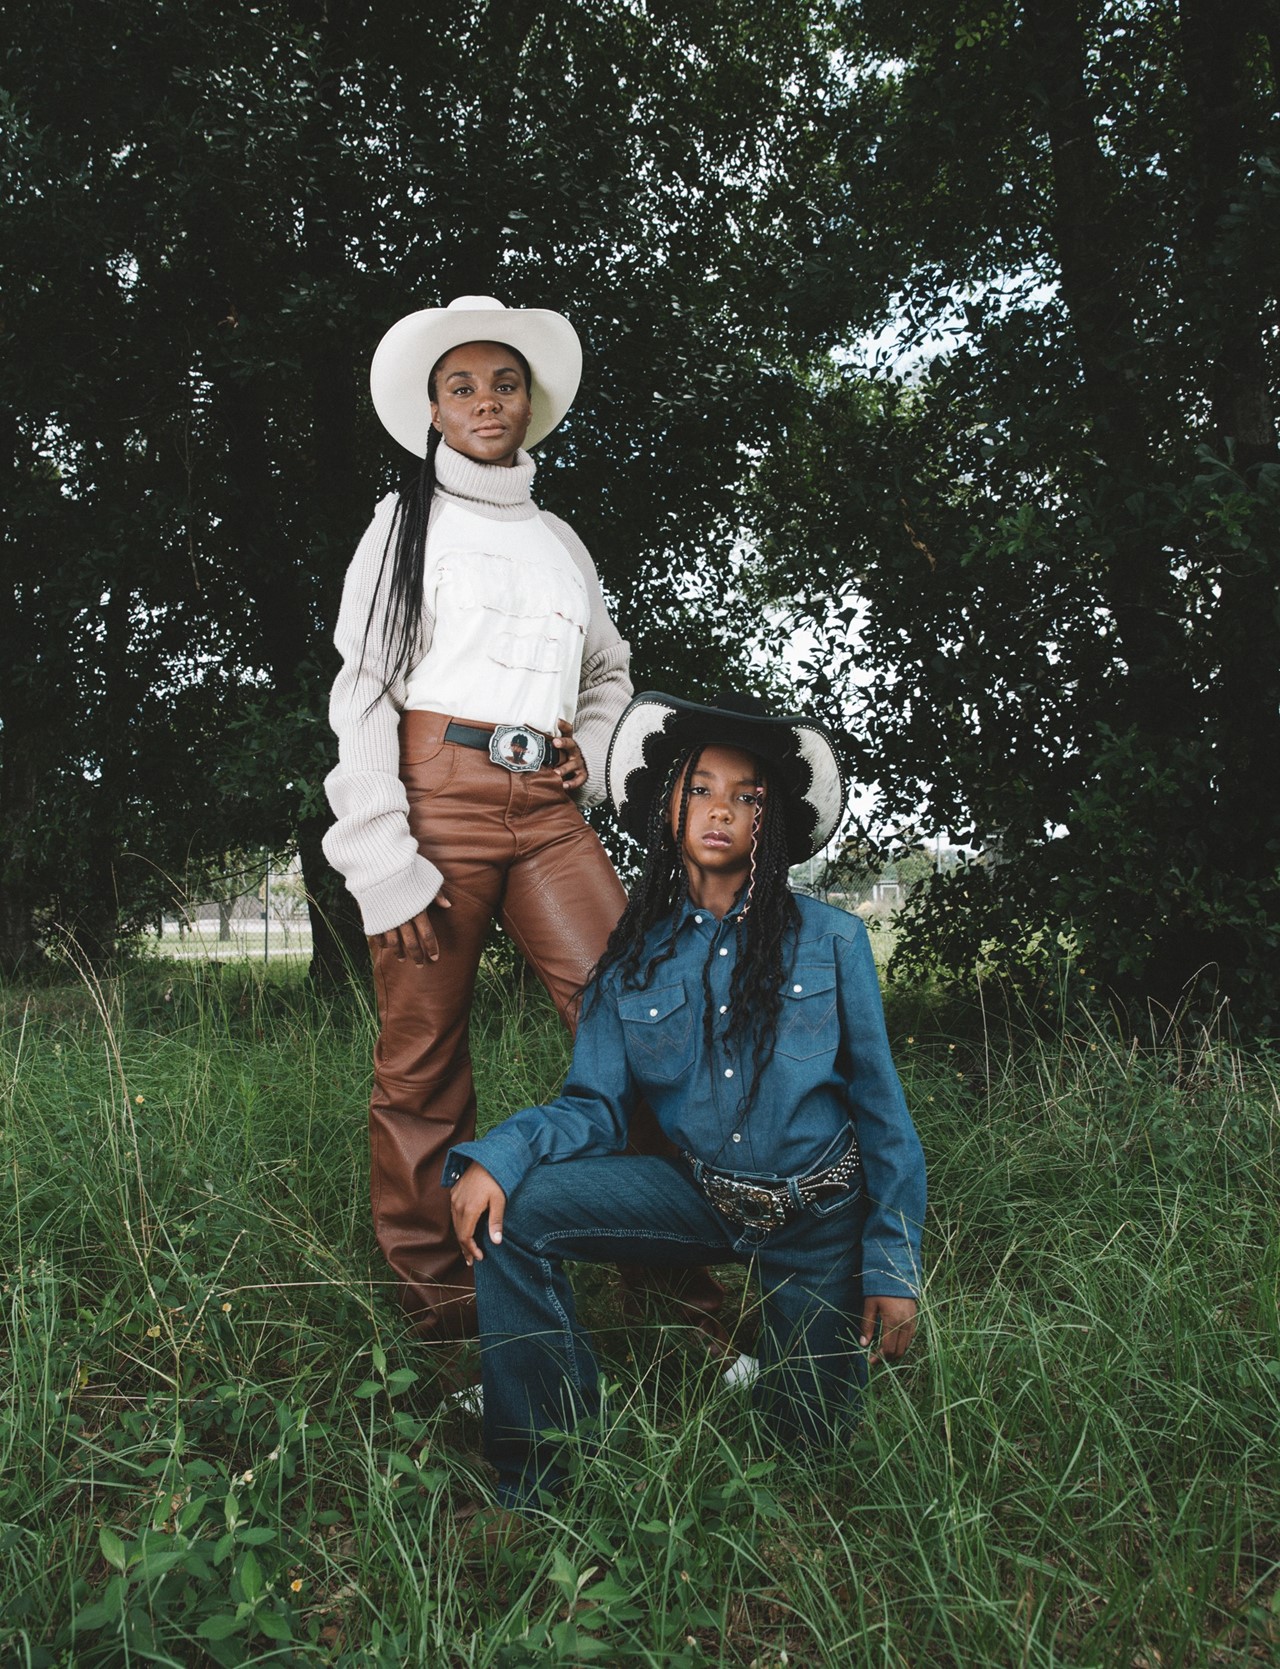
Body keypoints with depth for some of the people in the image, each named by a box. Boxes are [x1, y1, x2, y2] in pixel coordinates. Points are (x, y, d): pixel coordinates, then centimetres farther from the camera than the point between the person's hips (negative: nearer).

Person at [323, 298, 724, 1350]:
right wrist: (384, 861, -11)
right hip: (436, 797, -3)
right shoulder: (404, 523, 9)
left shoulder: (562, 540, 21)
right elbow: (362, 693, 0)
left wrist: (593, 750, 8)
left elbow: (612, 672, 32)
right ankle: (437, 1301, 10)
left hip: (550, 808, 3)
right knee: (423, 1064, -2)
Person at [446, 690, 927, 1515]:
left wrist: (894, 1268, -6)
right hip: (700, 1193, 2)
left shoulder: (830, 940, -9)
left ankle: (799, 1321, 37)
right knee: (514, 1207, -20)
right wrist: (499, 1155, -25)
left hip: (821, 1210, -1)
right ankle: (535, 1478, -5)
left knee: (806, 1433, 2)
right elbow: (596, 1108, -5)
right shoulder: (634, 953, -4)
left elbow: (881, 1108, -4)